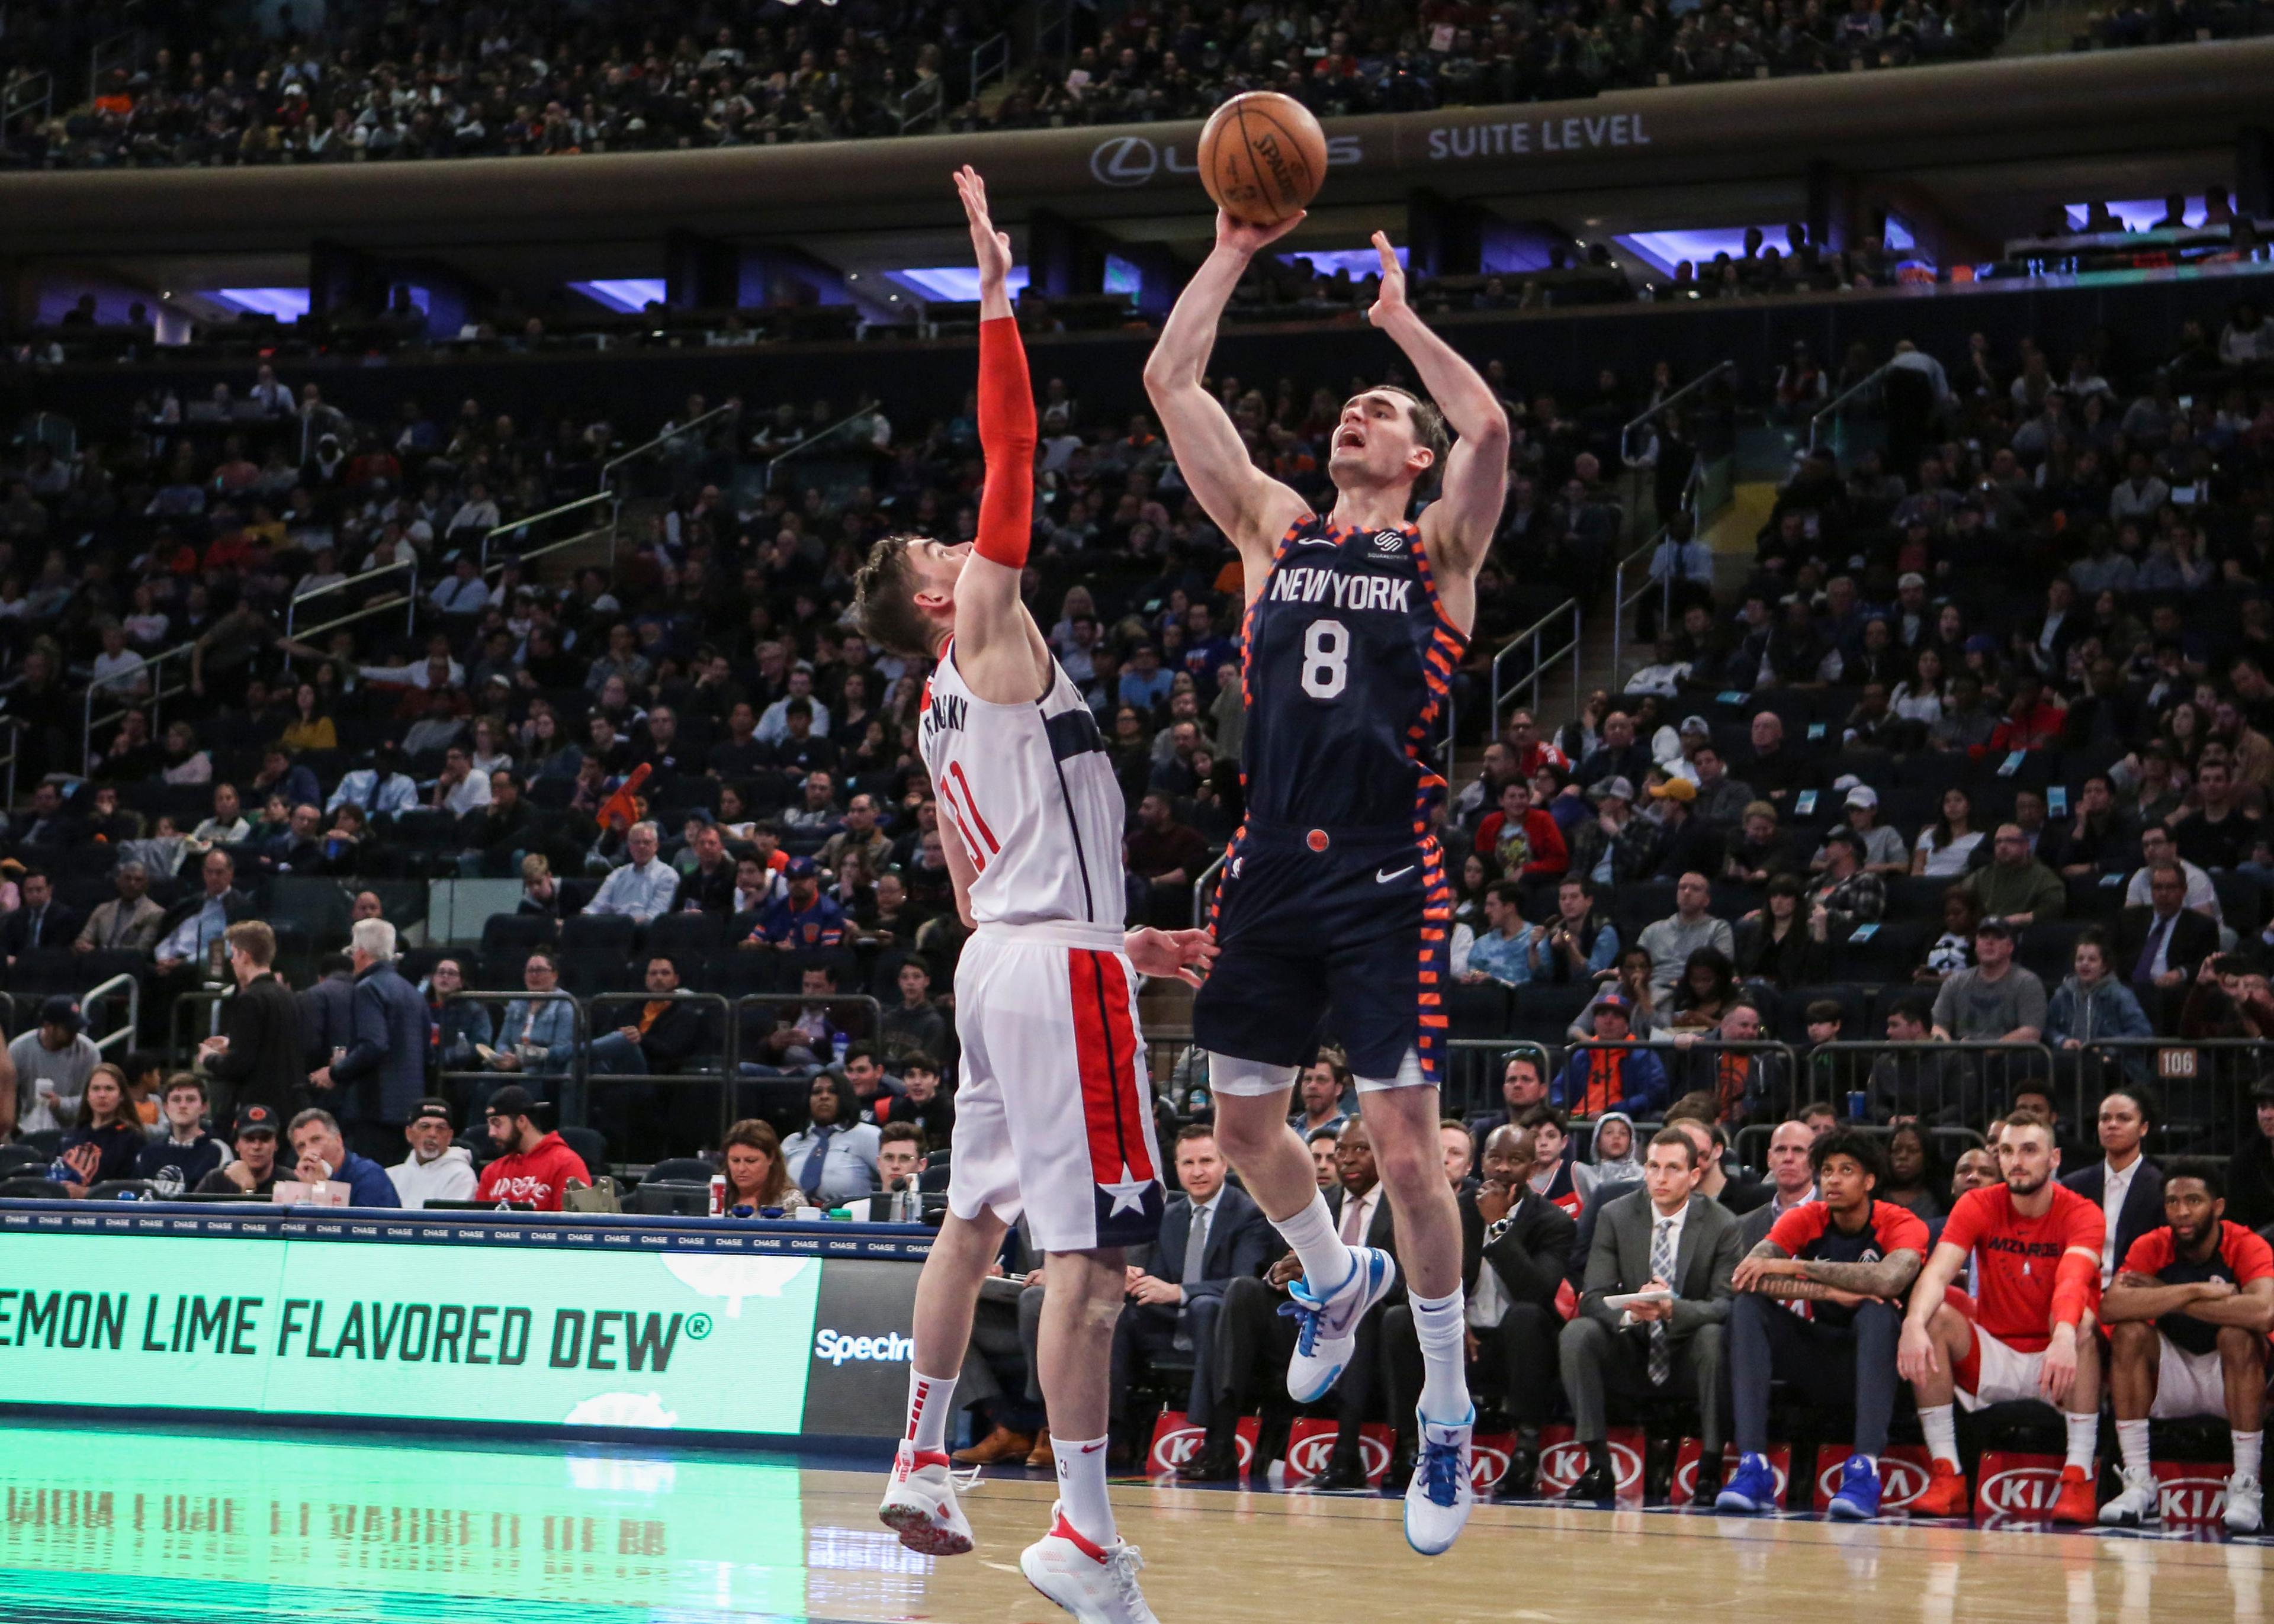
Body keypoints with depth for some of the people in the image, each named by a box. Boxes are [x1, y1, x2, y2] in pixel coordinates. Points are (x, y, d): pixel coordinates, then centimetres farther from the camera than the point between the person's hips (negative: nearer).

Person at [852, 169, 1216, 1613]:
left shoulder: (942, 713, 20)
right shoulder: (987, 624, -2)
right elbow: (1012, 446, -11)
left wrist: (1125, 942, 24)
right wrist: (997, 298, -9)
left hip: (1004, 955, 10)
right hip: (1061, 965, -10)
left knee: (981, 1215, 20)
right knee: (1091, 1247, -12)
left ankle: (926, 1463, 26)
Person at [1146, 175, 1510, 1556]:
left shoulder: (1440, 551, 2)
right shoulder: (1275, 529, 12)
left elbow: (1489, 426, -18)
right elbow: (1170, 384, 6)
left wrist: (1398, 314, -7)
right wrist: (1236, 252, 3)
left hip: (1387, 882, -5)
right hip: (1271, 870, 5)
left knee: (1407, 1147, -7)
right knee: (1245, 1124, 11)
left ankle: (1451, 1420, 4)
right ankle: (1339, 1279, 41)